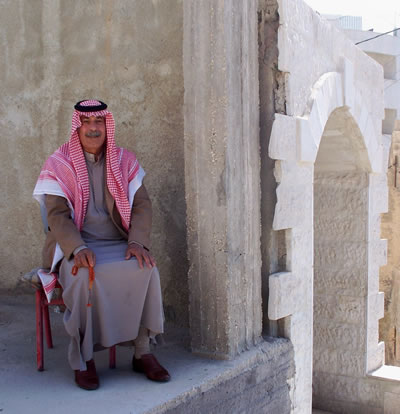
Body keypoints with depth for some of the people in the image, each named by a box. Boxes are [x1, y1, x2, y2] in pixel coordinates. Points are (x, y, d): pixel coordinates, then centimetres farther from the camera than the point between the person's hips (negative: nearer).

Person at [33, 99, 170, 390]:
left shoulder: (125, 162, 8)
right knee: (85, 276, -34)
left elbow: (141, 205, 2)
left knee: (147, 270, -27)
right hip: (74, 246, -2)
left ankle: (143, 351, -14)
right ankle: (83, 358, -18)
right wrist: (79, 249, -25)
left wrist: (138, 242, -17)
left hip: (118, 244, 2)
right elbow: (56, 215, -8)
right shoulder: (58, 165, 1)